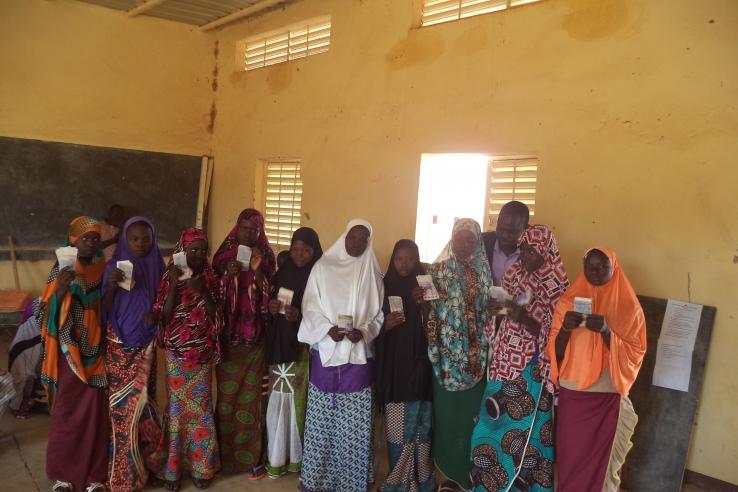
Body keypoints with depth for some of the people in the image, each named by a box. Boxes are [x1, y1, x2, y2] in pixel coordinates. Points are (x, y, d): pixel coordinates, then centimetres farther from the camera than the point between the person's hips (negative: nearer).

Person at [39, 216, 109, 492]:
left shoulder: (105, 269, 3)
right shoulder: (61, 269, -2)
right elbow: (49, 311, -8)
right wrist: (61, 288, -24)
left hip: (96, 351, 1)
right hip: (68, 351, -1)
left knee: (96, 411, 5)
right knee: (66, 410, 6)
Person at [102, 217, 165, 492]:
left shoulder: (156, 266, 3)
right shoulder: (114, 266, -6)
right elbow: (104, 310, -8)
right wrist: (112, 286, -24)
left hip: (146, 345, 3)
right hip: (120, 346, -3)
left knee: (140, 401, 6)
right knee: (125, 405, -2)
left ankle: (141, 463, 24)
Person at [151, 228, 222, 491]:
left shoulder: (210, 279, 0)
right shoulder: (170, 277, -4)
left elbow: (217, 318, -5)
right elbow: (164, 316, -11)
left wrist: (203, 292, -18)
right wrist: (174, 284, -19)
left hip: (202, 354, 2)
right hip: (177, 354, -1)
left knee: (201, 407, 7)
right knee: (177, 407, 4)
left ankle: (200, 466, 20)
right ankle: (173, 467, 18)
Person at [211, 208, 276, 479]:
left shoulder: (266, 256, 2)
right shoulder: (224, 253, 3)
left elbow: (268, 296, -1)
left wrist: (257, 270, -16)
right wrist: (228, 274, -15)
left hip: (255, 336, -1)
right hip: (227, 335, 1)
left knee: (250, 395, 1)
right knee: (226, 395, 6)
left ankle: (252, 456, 13)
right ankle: (224, 453, 22)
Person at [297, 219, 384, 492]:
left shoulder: (372, 272, 6)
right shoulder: (323, 267, 2)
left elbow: (378, 312, 6)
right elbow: (311, 307, 1)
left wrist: (363, 331, -13)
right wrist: (327, 329, -15)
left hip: (358, 354, 1)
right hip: (326, 351, 0)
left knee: (354, 421, 3)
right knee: (322, 416, 6)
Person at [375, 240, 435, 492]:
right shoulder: (384, 287, 4)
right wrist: (385, 324, -13)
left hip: (419, 363, 0)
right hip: (392, 365, 0)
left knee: (420, 425, 0)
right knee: (397, 425, 1)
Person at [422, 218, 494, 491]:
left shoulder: (485, 270, 2)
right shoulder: (439, 269, 3)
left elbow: (491, 309, 3)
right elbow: (431, 311, 3)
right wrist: (421, 299, -18)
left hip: (475, 356, 0)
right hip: (447, 356, 1)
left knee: (472, 413, 6)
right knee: (447, 414, 8)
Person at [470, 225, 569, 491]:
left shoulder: (557, 285, -10)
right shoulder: (515, 272, 5)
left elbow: (550, 334, -11)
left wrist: (523, 318, -26)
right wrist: (500, 307, -10)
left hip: (530, 370, -5)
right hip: (505, 362, 5)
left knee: (521, 431, 2)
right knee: (492, 424, 12)